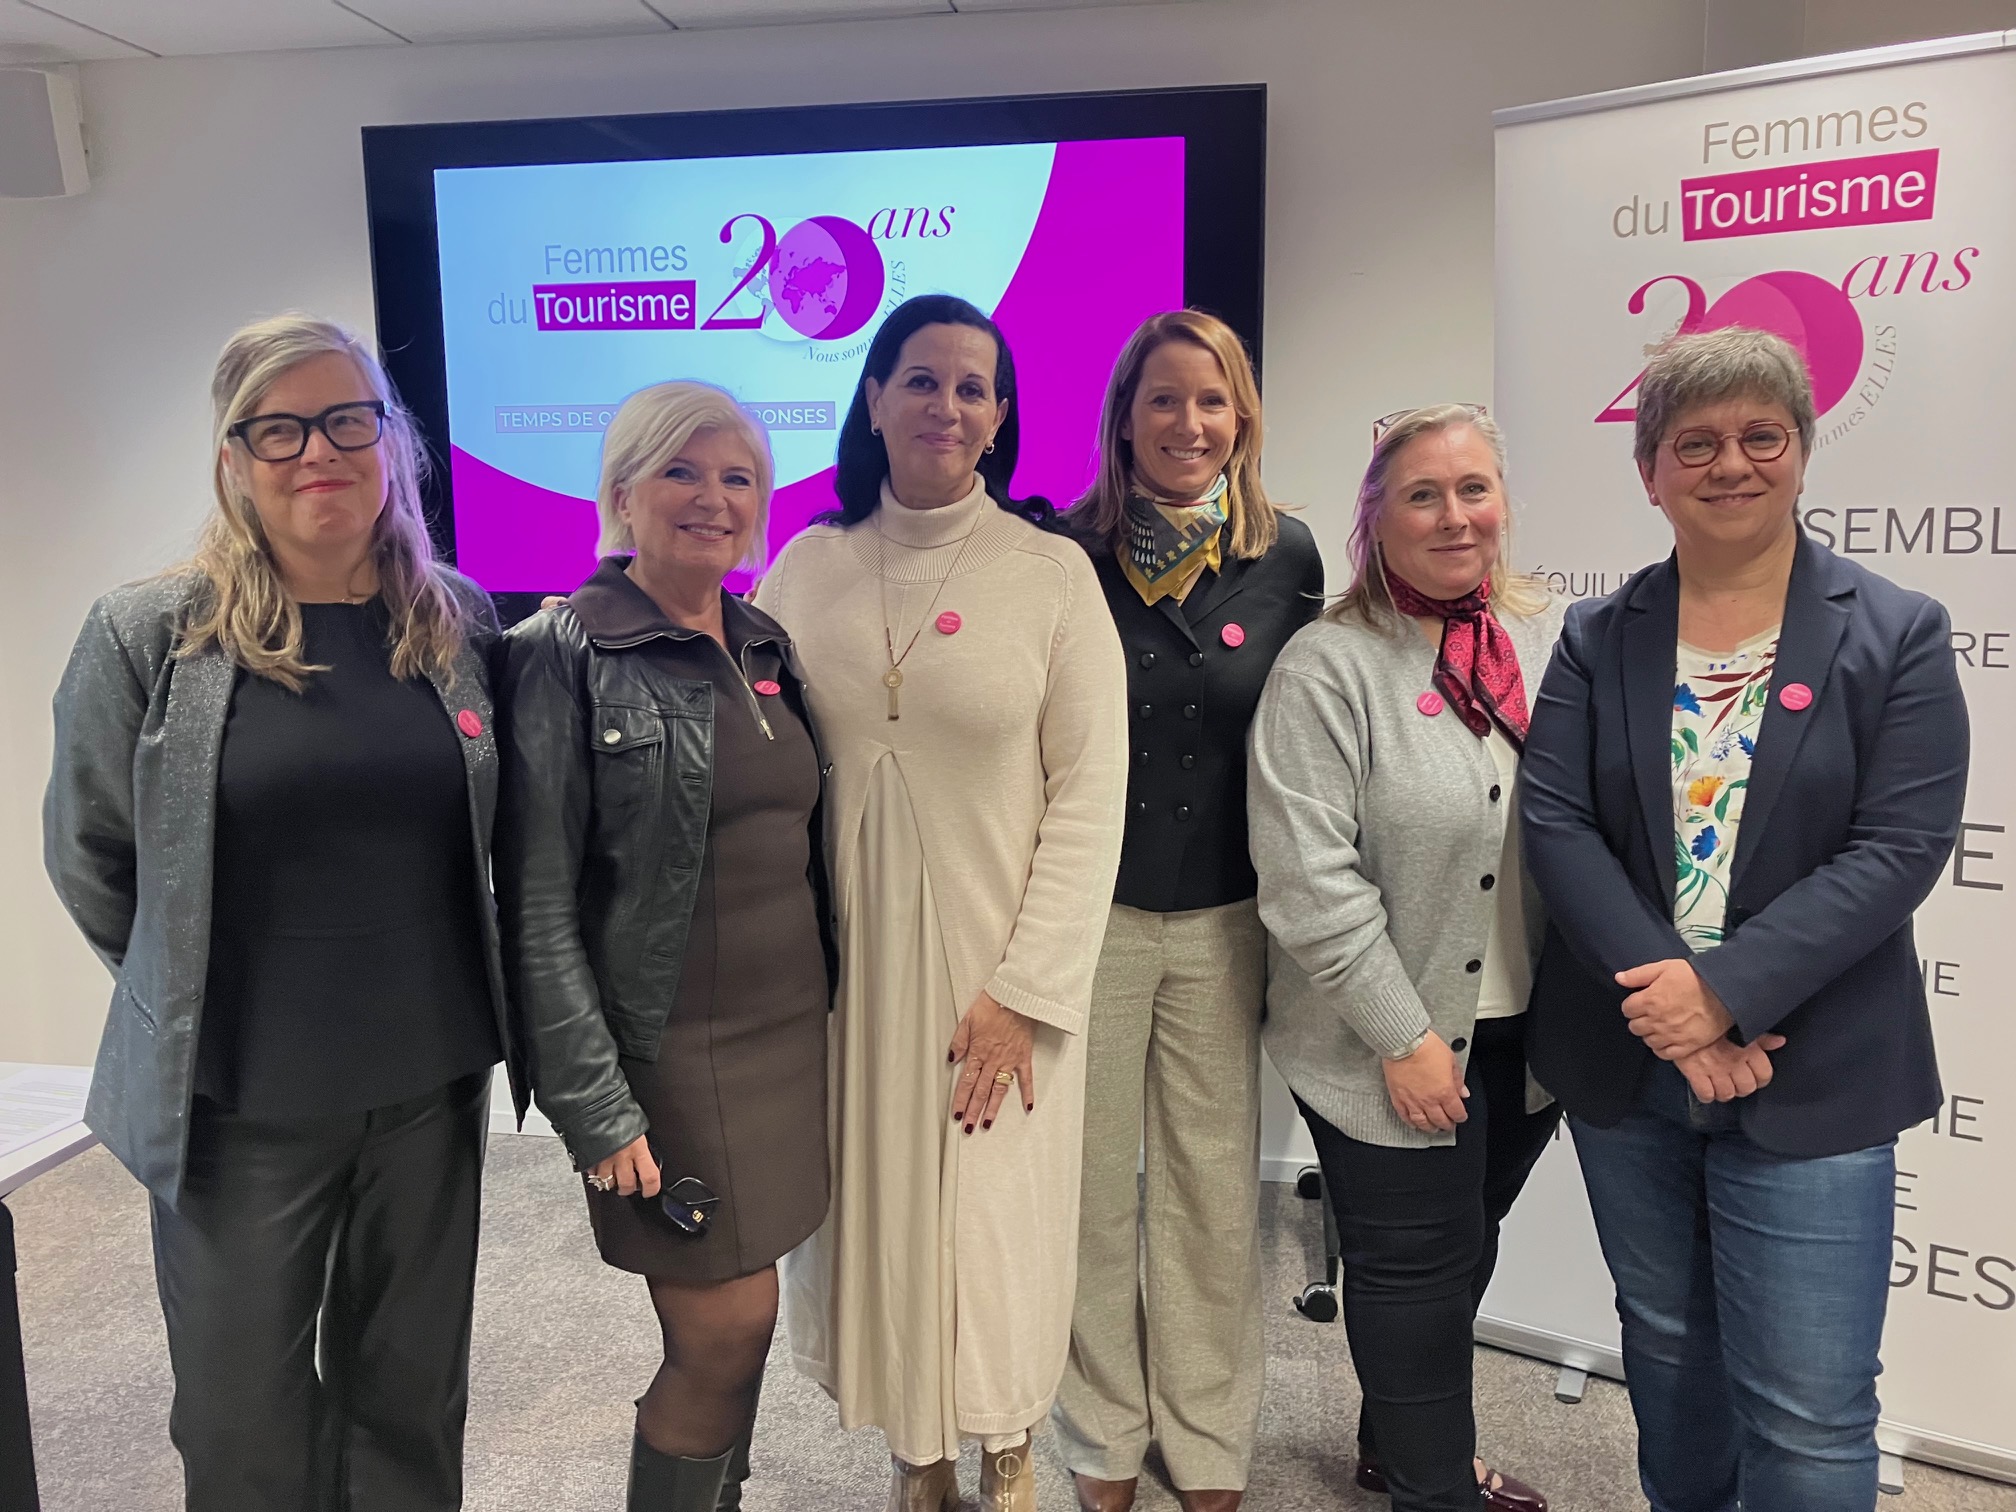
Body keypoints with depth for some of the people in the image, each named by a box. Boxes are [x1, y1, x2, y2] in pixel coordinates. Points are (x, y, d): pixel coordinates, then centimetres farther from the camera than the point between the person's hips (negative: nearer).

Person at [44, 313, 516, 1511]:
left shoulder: (461, 626, 0)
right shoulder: (149, 634, -9)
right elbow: (92, 859, 0)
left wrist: (409, 981, 7)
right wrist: (200, 994, 6)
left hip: (433, 1085, 3)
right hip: (237, 1100, -2)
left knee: (412, 1398, 19)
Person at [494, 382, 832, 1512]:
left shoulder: (768, 647, 9)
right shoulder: (565, 655, -10)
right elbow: (538, 908, -12)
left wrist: (830, 1016, 11)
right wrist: (595, 1108, -15)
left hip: (791, 1035, 6)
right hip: (667, 1056, -6)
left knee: (734, 1322, 15)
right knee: (727, 1331, 1)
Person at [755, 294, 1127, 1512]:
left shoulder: (1053, 572, -4)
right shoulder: (807, 567, 3)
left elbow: (1090, 797, -6)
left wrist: (1026, 989, -11)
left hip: (994, 967, -2)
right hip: (841, 963, 2)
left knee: (997, 1223, 6)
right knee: (869, 1212, 11)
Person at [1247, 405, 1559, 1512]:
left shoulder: (1554, 641, 4)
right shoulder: (1327, 667, -14)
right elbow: (1310, 880, -18)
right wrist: (1404, 1038, -17)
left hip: (1527, 1037, 6)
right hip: (1390, 1051, -6)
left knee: (1464, 1252, 21)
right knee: (1418, 1265, 8)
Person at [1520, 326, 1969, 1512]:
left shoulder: (1898, 635, -2)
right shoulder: (1597, 641, 3)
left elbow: (1901, 846, -11)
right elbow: (1557, 825, -7)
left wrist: (1727, 987, -20)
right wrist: (1664, 997, -18)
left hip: (1810, 1079, -2)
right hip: (1626, 1064, 3)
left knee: (1809, 1408, 2)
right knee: (1665, 1344, 20)